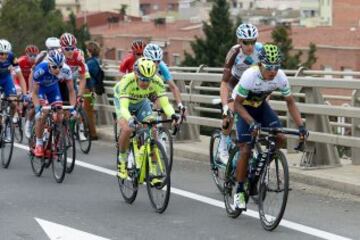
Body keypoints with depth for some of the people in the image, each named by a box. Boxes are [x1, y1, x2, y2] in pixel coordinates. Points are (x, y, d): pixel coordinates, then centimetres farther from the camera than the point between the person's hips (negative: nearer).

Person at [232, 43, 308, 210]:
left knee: (279, 137, -17)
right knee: (246, 150, -14)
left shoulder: (280, 77, -24)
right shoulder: (250, 76, -35)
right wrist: (252, 123, -41)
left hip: (260, 105, 4)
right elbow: (237, 104, -27)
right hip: (243, 107, -4)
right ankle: (239, 191, 1)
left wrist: (301, 126, -23)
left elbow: (290, 102, -12)